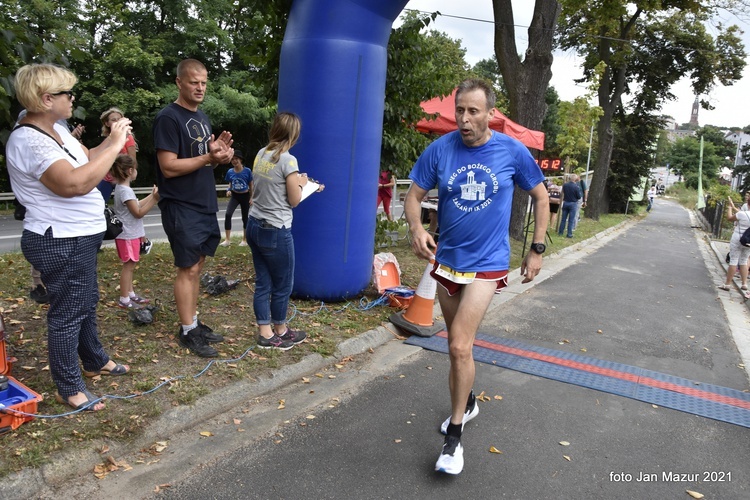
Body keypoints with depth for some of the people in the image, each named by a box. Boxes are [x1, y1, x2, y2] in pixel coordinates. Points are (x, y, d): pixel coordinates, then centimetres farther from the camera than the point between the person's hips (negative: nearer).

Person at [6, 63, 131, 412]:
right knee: (67, 312, 2)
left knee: (87, 303, 23)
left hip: (78, 238, 10)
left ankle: (94, 361, 41)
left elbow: (87, 159, 19)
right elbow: (75, 183, -35)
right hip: (60, 242, -10)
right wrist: (114, 146, -27)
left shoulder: (56, 130, 7)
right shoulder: (28, 141, -23)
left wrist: (112, 141, 1)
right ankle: (68, 388, 17)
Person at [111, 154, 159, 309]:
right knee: (129, 266, -3)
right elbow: (138, 213, -20)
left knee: (130, 266, 17)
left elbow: (136, 205, 16)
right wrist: (154, 199, -22)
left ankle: (130, 294, 26)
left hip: (130, 234, 10)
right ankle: (124, 300, 4)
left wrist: (152, 195, 15)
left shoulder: (121, 188, 10)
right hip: (128, 235, -10)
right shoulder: (125, 190, -21)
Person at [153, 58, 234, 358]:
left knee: (196, 267, 12)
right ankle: (187, 332, 9)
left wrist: (220, 152, -2)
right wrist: (208, 157, -23)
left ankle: (193, 322, 22)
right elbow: (169, 167, -18)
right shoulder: (168, 118, -12)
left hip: (205, 205, 8)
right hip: (181, 208, -8)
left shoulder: (202, 118, 14)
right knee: (188, 269, -2)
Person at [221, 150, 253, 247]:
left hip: (245, 196, -2)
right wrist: (229, 190, -11)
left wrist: (251, 198, -4)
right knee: (228, 214, -17)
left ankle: (244, 240, 22)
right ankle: (227, 240, -11)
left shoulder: (247, 171, -14)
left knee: (245, 218, 7)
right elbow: (230, 184, 10)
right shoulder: (230, 172, -6)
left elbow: (251, 186, -4)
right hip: (234, 196, 2)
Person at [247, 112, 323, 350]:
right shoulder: (288, 160, -16)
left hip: (254, 226, 8)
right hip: (276, 231, -8)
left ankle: (265, 333, 22)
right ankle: (280, 332, 25)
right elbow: (294, 200, -9)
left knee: (263, 282, 13)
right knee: (282, 284, 9)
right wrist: (300, 183, 8)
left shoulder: (261, 155, 7)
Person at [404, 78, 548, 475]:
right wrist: (416, 228, -24)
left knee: (459, 345, -13)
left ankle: (453, 436, 5)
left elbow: (541, 198, 5)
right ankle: (466, 403, 43)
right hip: (446, 260, 3)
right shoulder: (440, 149, -6)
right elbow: (414, 196, -2)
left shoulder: (512, 151, -7)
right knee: (457, 343, 17)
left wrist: (537, 250, 2)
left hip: (486, 263, -3)